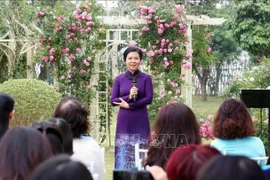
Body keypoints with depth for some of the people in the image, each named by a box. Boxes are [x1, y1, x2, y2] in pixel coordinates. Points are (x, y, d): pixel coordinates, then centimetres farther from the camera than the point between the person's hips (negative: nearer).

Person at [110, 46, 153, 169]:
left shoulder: (146, 78, 2)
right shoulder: (119, 79, 7)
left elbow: (149, 99, -5)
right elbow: (113, 100, 2)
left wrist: (128, 105, -11)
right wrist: (129, 96, -14)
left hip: (140, 121, -1)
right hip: (124, 121, 1)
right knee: (123, 153, 0)